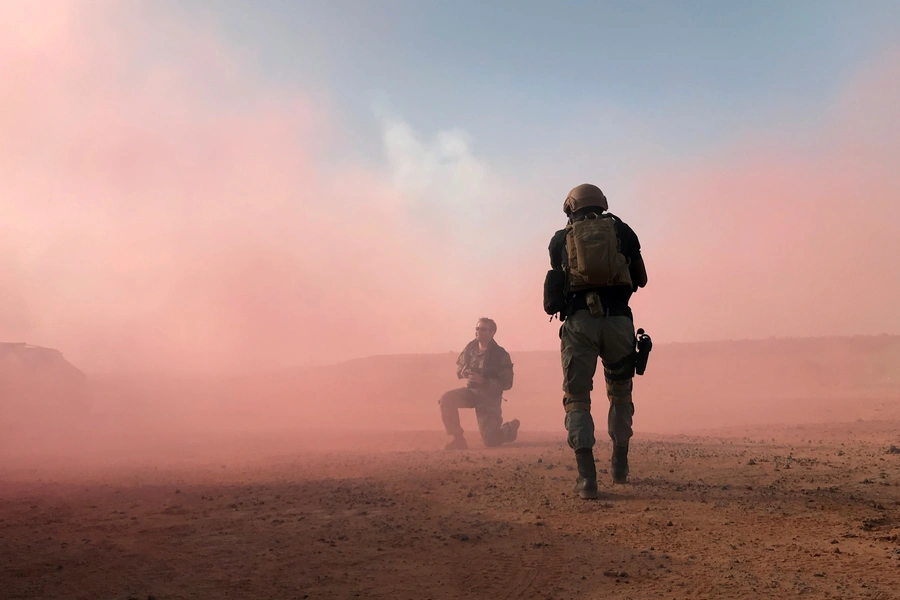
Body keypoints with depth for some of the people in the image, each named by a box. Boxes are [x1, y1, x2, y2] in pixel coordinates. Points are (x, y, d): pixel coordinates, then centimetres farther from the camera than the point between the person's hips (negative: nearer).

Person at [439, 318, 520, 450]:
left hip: (490, 398, -5)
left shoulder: (501, 355, -20)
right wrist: (462, 372, -11)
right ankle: (458, 438, -11)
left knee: (490, 441, -3)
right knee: (446, 399, -25)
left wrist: (483, 380, -31)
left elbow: (507, 384, -19)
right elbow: (459, 364, 15)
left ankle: (510, 428, 34)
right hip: (471, 391, 5)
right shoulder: (471, 347, -4)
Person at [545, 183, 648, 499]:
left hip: (579, 321, -1)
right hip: (617, 320, 1)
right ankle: (620, 466, 29)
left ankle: (587, 476, -10)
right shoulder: (622, 230, 12)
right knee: (620, 393, 22)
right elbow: (640, 279, 19)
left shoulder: (560, 239, 11)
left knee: (577, 397, 4)